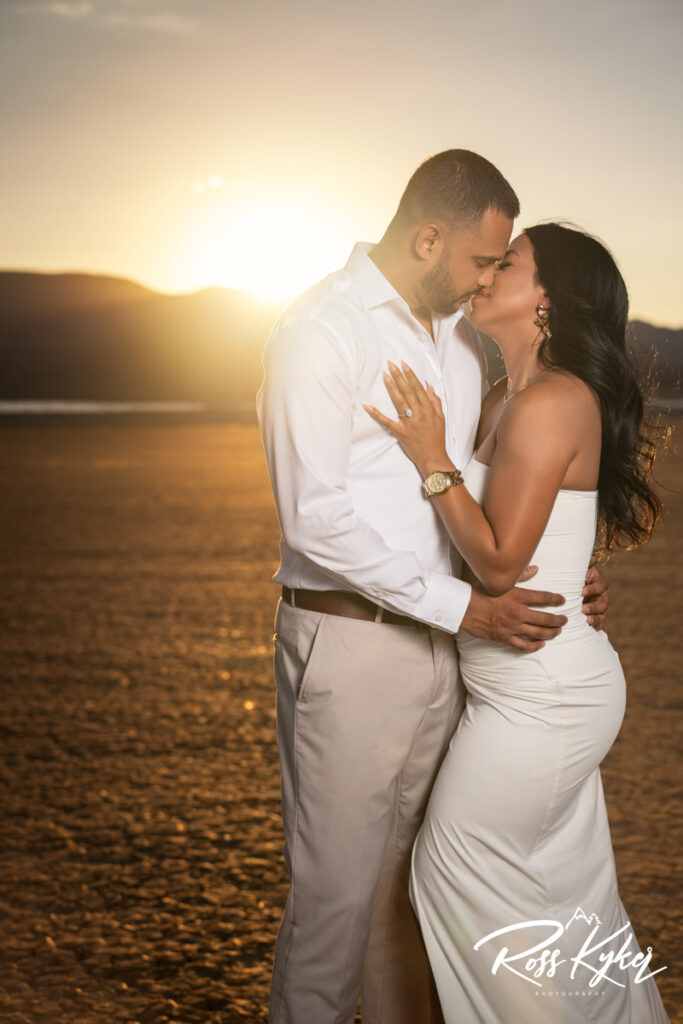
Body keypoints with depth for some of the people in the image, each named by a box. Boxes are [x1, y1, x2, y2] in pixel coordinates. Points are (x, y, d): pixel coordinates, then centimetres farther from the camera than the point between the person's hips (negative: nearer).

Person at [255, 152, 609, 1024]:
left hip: (438, 643, 7)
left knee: (410, 877, 17)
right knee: (337, 888, 1)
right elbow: (316, 518, -19)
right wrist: (464, 606, -19)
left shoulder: (459, 336, 13)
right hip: (348, 644, -7)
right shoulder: (320, 331, -12)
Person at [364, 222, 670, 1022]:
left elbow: (498, 562, -22)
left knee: (458, 875, 6)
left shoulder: (550, 402, -20)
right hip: (552, 686, 9)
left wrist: (431, 459, -17)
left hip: (538, 696, -9)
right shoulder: (503, 398, 9)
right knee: (566, 889, 21)